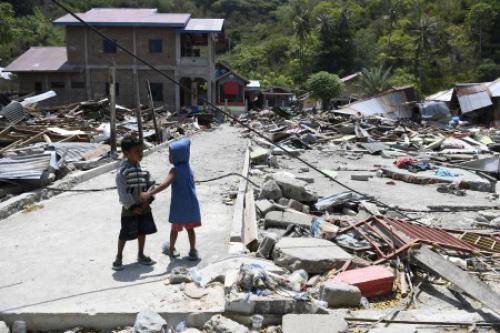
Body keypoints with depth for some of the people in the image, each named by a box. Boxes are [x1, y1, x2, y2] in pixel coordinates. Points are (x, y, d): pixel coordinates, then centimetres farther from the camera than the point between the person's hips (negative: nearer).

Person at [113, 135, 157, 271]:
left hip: (144, 207, 6)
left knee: (143, 231, 15)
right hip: (129, 208, -6)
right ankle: (119, 258, 22)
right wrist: (133, 207, -17)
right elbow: (123, 192, -18)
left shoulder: (143, 169, 1)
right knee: (125, 234, 4)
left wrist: (147, 201, -10)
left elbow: (150, 185, 3)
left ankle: (141, 255, 32)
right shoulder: (122, 171, -17)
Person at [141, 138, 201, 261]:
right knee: (190, 228, 12)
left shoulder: (175, 170, -15)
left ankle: (171, 249, 29)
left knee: (175, 228, 14)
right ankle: (193, 251, 13)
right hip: (191, 203, 5)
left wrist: (149, 193, -35)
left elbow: (165, 184, -29)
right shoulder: (188, 168, 5)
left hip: (178, 205, -5)